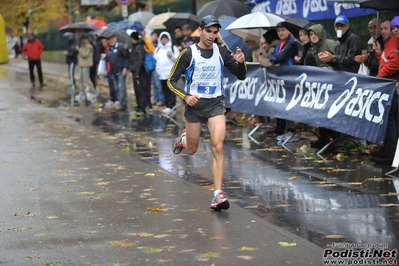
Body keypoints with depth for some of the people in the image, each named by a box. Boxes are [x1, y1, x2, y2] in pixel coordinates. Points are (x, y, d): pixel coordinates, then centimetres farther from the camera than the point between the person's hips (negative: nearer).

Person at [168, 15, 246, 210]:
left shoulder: (221, 52, 0)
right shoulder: (188, 53, -8)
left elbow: (241, 76, 4)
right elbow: (171, 81, -4)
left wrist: (241, 62, -18)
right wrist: (185, 96, -20)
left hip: (215, 104, 1)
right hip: (194, 104, -1)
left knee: (218, 147, -17)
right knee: (192, 150, 13)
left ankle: (218, 194, -16)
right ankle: (183, 139, 52)